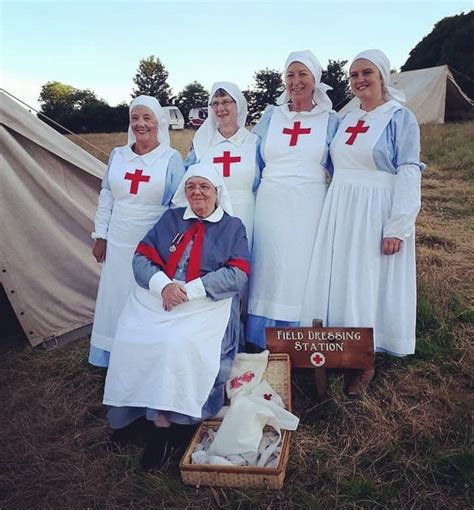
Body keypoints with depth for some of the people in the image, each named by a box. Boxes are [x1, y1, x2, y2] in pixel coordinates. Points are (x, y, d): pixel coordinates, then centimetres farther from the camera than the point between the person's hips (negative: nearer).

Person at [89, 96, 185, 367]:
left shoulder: (172, 158, -4)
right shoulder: (118, 155, 7)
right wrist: (100, 236, 9)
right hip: (119, 243, 4)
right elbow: (106, 197, 11)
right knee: (117, 299, 11)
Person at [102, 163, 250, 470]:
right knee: (132, 341, -21)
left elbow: (237, 275, -4)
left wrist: (189, 290, -14)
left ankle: (164, 422, -16)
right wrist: (163, 285, -13)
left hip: (206, 305, -3)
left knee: (177, 345, -30)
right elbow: (142, 258, 8)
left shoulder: (233, 227, 10)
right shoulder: (170, 220, 18)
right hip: (155, 299, 4)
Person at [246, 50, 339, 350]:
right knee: (269, 268, 2)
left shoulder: (329, 120, 8)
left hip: (309, 207, -1)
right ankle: (264, 343, 14)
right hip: (271, 204, 2)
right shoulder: (271, 116, 11)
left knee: (302, 270, 0)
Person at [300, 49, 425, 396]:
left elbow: (409, 175, -11)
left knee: (370, 283, 1)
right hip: (341, 213, 6)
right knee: (338, 279, 9)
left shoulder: (400, 117, -5)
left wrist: (397, 227, -18)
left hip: (376, 213, -6)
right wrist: (334, 208, 10)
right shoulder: (347, 120, 13)